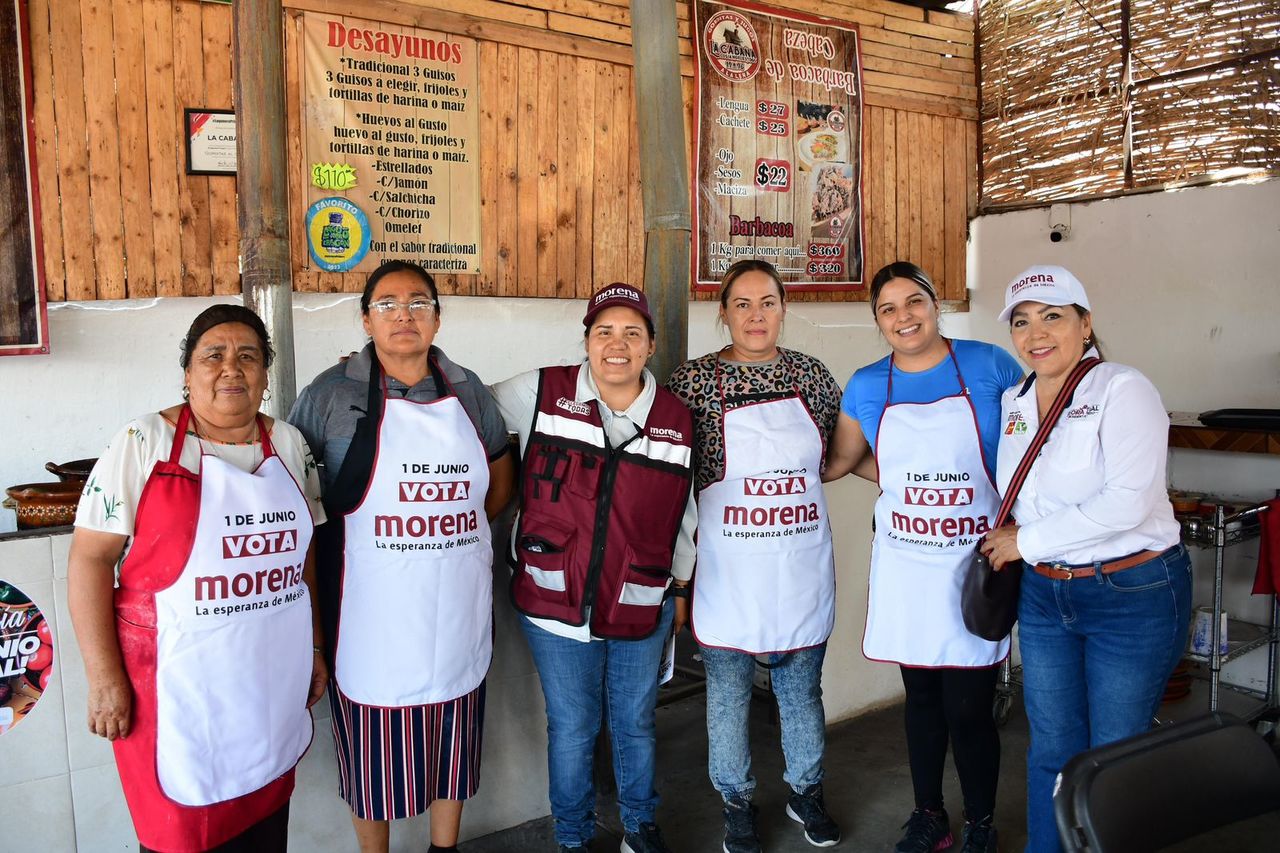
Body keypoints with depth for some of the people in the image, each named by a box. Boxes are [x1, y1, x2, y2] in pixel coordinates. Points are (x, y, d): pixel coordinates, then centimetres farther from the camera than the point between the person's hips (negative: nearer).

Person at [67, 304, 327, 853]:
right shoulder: (144, 443, -6)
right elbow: (91, 557, -8)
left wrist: (314, 648, 13)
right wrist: (104, 678, -11)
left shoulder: (289, 443, 6)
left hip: (274, 683, 4)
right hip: (178, 689, -4)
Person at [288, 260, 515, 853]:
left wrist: (452, 531, 6)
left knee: (453, 736, 17)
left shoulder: (468, 391, 6)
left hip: (458, 606, 4)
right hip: (372, 613, -3)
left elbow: (501, 481, 17)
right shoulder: (331, 393, -4)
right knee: (372, 745, 10)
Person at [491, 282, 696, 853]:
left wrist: (681, 588, 15)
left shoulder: (676, 420, 0)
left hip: (641, 607, 2)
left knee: (635, 722, 18)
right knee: (572, 727, 13)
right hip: (555, 601, -2)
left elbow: (682, 516, 9)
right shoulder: (540, 394, -8)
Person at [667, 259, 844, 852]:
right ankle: (737, 803, 35)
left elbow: (834, 455, 17)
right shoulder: (695, 379, -8)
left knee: (803, 689, 19)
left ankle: (805, 792, 42)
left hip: (803, 565, 3)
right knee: (728, 695, 12)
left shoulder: (811, 374, 2)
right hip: (730, 568, -2)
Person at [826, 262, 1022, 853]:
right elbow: (839, 461, 16)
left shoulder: (989, 366, -5)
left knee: (968, 709, 1)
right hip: (904, 564, 3)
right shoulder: (866, 387, 1)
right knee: (921, 697, 15)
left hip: (975, 562, -2)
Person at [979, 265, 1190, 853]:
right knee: (1051, 749, 16)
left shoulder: (1122, 390, -14)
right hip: (1043, 594, 6)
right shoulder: (1013, 402, 6)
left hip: (1133, 595, -6)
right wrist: (1004, 540, 4)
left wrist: (1028, 542, -16)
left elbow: (1127, 502, -24)